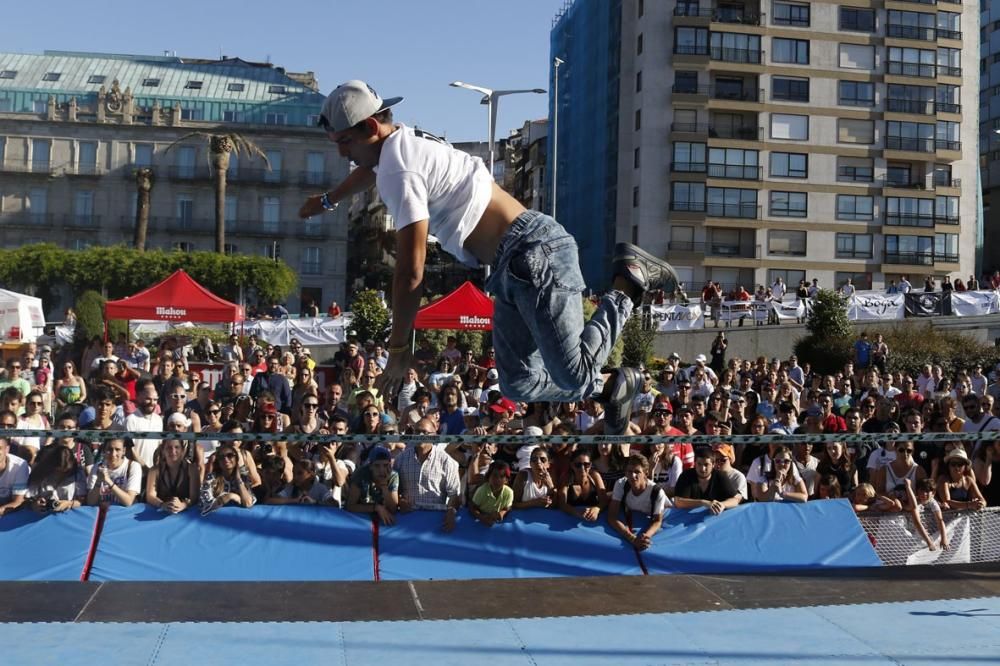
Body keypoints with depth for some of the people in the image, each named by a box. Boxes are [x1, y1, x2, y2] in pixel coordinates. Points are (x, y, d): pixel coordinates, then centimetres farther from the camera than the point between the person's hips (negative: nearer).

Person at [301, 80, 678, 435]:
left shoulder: (399, 171, -16)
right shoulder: (403, 143, 15)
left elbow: (410, 273, -19)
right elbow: (370, 171, 43)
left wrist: (398, 347, -9)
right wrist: (328, 200, 63)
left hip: (535, 254, -10)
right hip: (512, 268, 10)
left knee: (573, 374, -14)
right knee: (517, 383, 5)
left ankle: (629, 279, 2)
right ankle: (610, 385, 19)